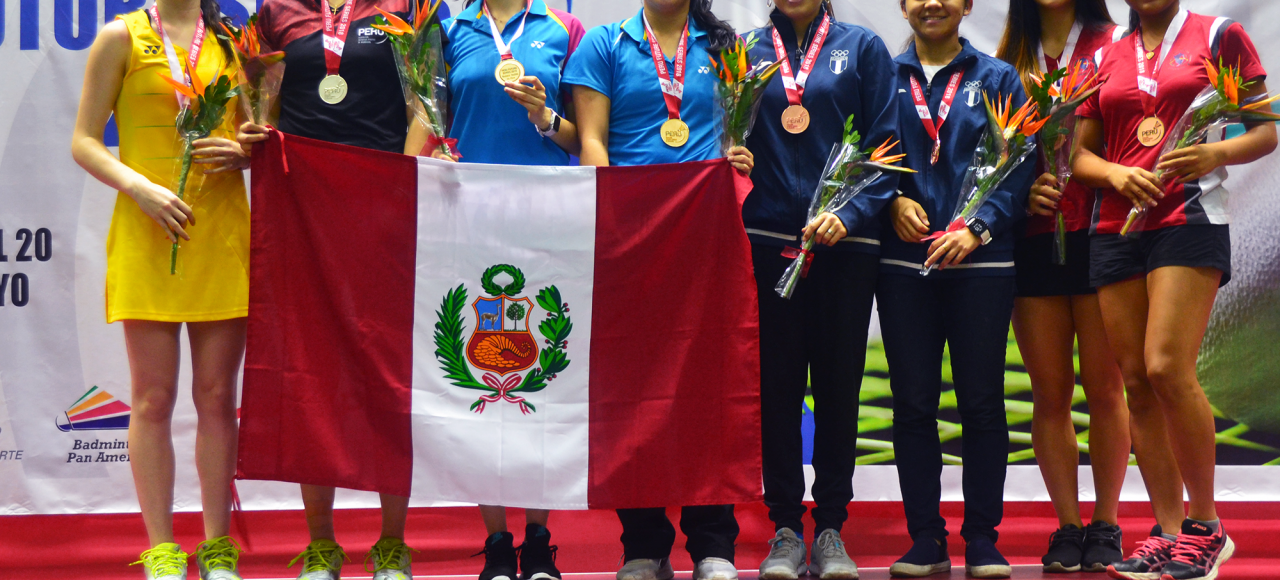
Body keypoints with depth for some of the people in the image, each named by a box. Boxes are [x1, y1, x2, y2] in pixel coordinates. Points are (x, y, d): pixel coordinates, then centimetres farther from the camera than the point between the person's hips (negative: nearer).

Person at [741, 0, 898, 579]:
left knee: (839, 382, 3)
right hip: (768, 240, 1)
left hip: (844, 243, -1)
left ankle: (830, 529, 10)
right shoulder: (748, 51, 10)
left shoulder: (863, 48, 7)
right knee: (778, 384, 2)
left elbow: (884, 144, 1)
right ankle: (785, 527, 9)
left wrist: (851, 213, -13)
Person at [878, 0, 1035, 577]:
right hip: (903, 260, 1)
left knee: (982, 401, 0)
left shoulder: (997, 79, 8)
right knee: (913, 403, 2)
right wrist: (893, 201, -9)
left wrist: (978, 228, -11)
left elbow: (1019, 166, 2)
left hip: (981, 260, -1)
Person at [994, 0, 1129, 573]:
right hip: (1032, 239, 3)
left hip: (1098, 231, -3)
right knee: (1050, 392, 3)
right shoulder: (1010, 61, 13)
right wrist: (1024, 189, -3)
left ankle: (1106, 525, 10)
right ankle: (1068, 525, 10)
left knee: (1103, 386, 0)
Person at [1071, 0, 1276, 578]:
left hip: (1189, 217, -5)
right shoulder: (1105, 58, 16)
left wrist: (1216, 153, -16)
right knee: (1136, 382, 1)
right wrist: (1118, 173, -7)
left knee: (1167, 368, -18)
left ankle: (1205, 526, -4)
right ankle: (1168, 531, 9)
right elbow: (1080, 153, 14)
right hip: (1116, 226, 5)